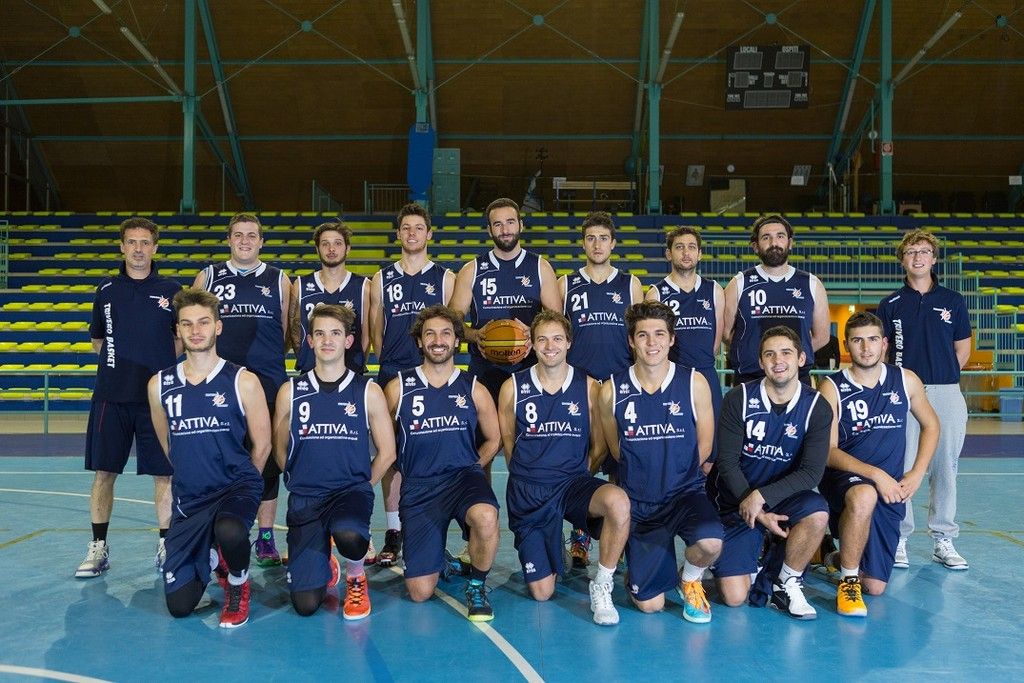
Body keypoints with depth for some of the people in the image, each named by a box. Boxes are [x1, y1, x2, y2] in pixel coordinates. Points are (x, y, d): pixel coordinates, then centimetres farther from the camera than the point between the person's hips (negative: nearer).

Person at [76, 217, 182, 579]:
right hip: (111, 396, 2)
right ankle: (98, 548, 18)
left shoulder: (171, 290, 3)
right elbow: (97, 339, 18)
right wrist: (119, 363, 6)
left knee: (163, 473, 2)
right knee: (103, 471, 6)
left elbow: (182, 338, 11)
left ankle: (166, 547, 13)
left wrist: (161, 364, 1)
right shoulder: (106, 289, 8)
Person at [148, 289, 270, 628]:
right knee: (179, 606, 2)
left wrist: (237, 486, 5)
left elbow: (261, 445, -1)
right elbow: (167, 445, 15)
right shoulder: (160, 385, 1)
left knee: (229, 531, -39)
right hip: (189, 499, 4)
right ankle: (213, 559, 36)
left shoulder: (243, 381, -8)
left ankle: (239, 587, -4)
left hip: (237, 486, -3)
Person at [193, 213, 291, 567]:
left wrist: (268, 360, 5)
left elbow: (286, 332, 12)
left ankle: (266, 537, 14)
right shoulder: (208, 277, 9)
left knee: (268, 460, 3)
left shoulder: (278, 281, 9)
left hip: (268, 383, 0)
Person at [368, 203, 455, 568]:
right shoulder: (382, 279, 12)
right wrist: (390, 362, 4)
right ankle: (393, 532, 12)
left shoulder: (445, 278, 8)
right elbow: (375, 330, 14)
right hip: (391, 376, 2)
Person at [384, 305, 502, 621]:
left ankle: (477, 586, -7)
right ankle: (442, 559, 34)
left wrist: (467, 470, 6)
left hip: (463, 475, 0)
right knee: (420, 592, -4)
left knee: (486, 517, -38)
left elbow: (492, 440, 15)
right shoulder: (398, 388, 0)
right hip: (418, 487, 0)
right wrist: (412, 467, 4)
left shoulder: (474, 390, 3)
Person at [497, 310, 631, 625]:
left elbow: (599, 447, 7)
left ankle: (602, 585, -15)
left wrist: (574, 471, 3)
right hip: (528, 492, 0)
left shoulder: (589, 387, 0)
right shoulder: (513, 388, -1)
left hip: (574, 482, 0)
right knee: (541, 593, 2)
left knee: (618, 502, -36)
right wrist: (531, 473, 10)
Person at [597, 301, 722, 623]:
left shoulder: (694, 383, -6)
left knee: (710, 542, -34)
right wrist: (648, 474, 7)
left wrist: (672, 472, 2)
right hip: (638, 500, 1)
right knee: (649, 605, -1)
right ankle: (637, 571, 36)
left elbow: (703, 447, 2)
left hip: (686, 491, 0)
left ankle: (690, 579, 4)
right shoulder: (612, 391, -5)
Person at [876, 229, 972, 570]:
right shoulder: (891, 305, 7)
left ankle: (943, 540, 16)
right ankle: (899, 538, 7)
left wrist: (941, 375, 8)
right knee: (900, 467, -2)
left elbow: (962, 349, 14)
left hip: (946, 392, 1)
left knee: (944, 467, 5)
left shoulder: (953, 301, 9)